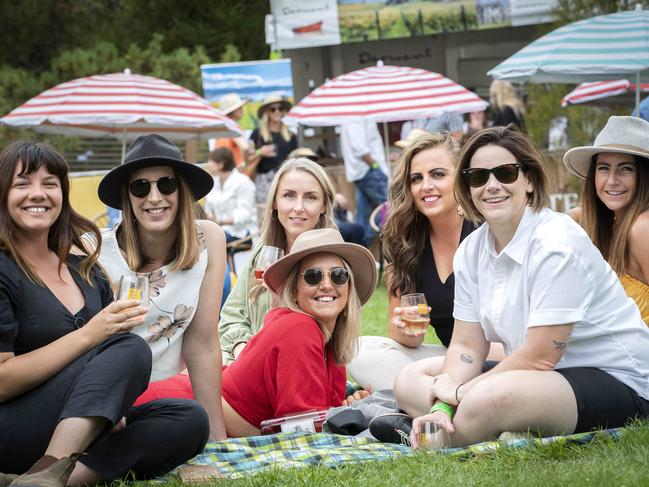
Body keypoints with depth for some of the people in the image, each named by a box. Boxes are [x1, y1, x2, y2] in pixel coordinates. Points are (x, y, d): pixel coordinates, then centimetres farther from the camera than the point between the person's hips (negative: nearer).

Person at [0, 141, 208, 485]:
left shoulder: (86, 272, 13)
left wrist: (113, 408, -4)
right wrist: (88, 335, -19)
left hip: (83, 430, 7)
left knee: (189, 419, -15)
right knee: (131, 348, -24)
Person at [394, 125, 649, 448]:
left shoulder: (557, 244, -20)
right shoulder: (471, 251, 5)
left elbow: (540, 357, -22)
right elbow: (466, 346, 4)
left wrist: (461, 392, -13)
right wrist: (441, 409, -15)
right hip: (536, 374, 9)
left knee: (489, 398, -36)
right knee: (409, 381, 4)